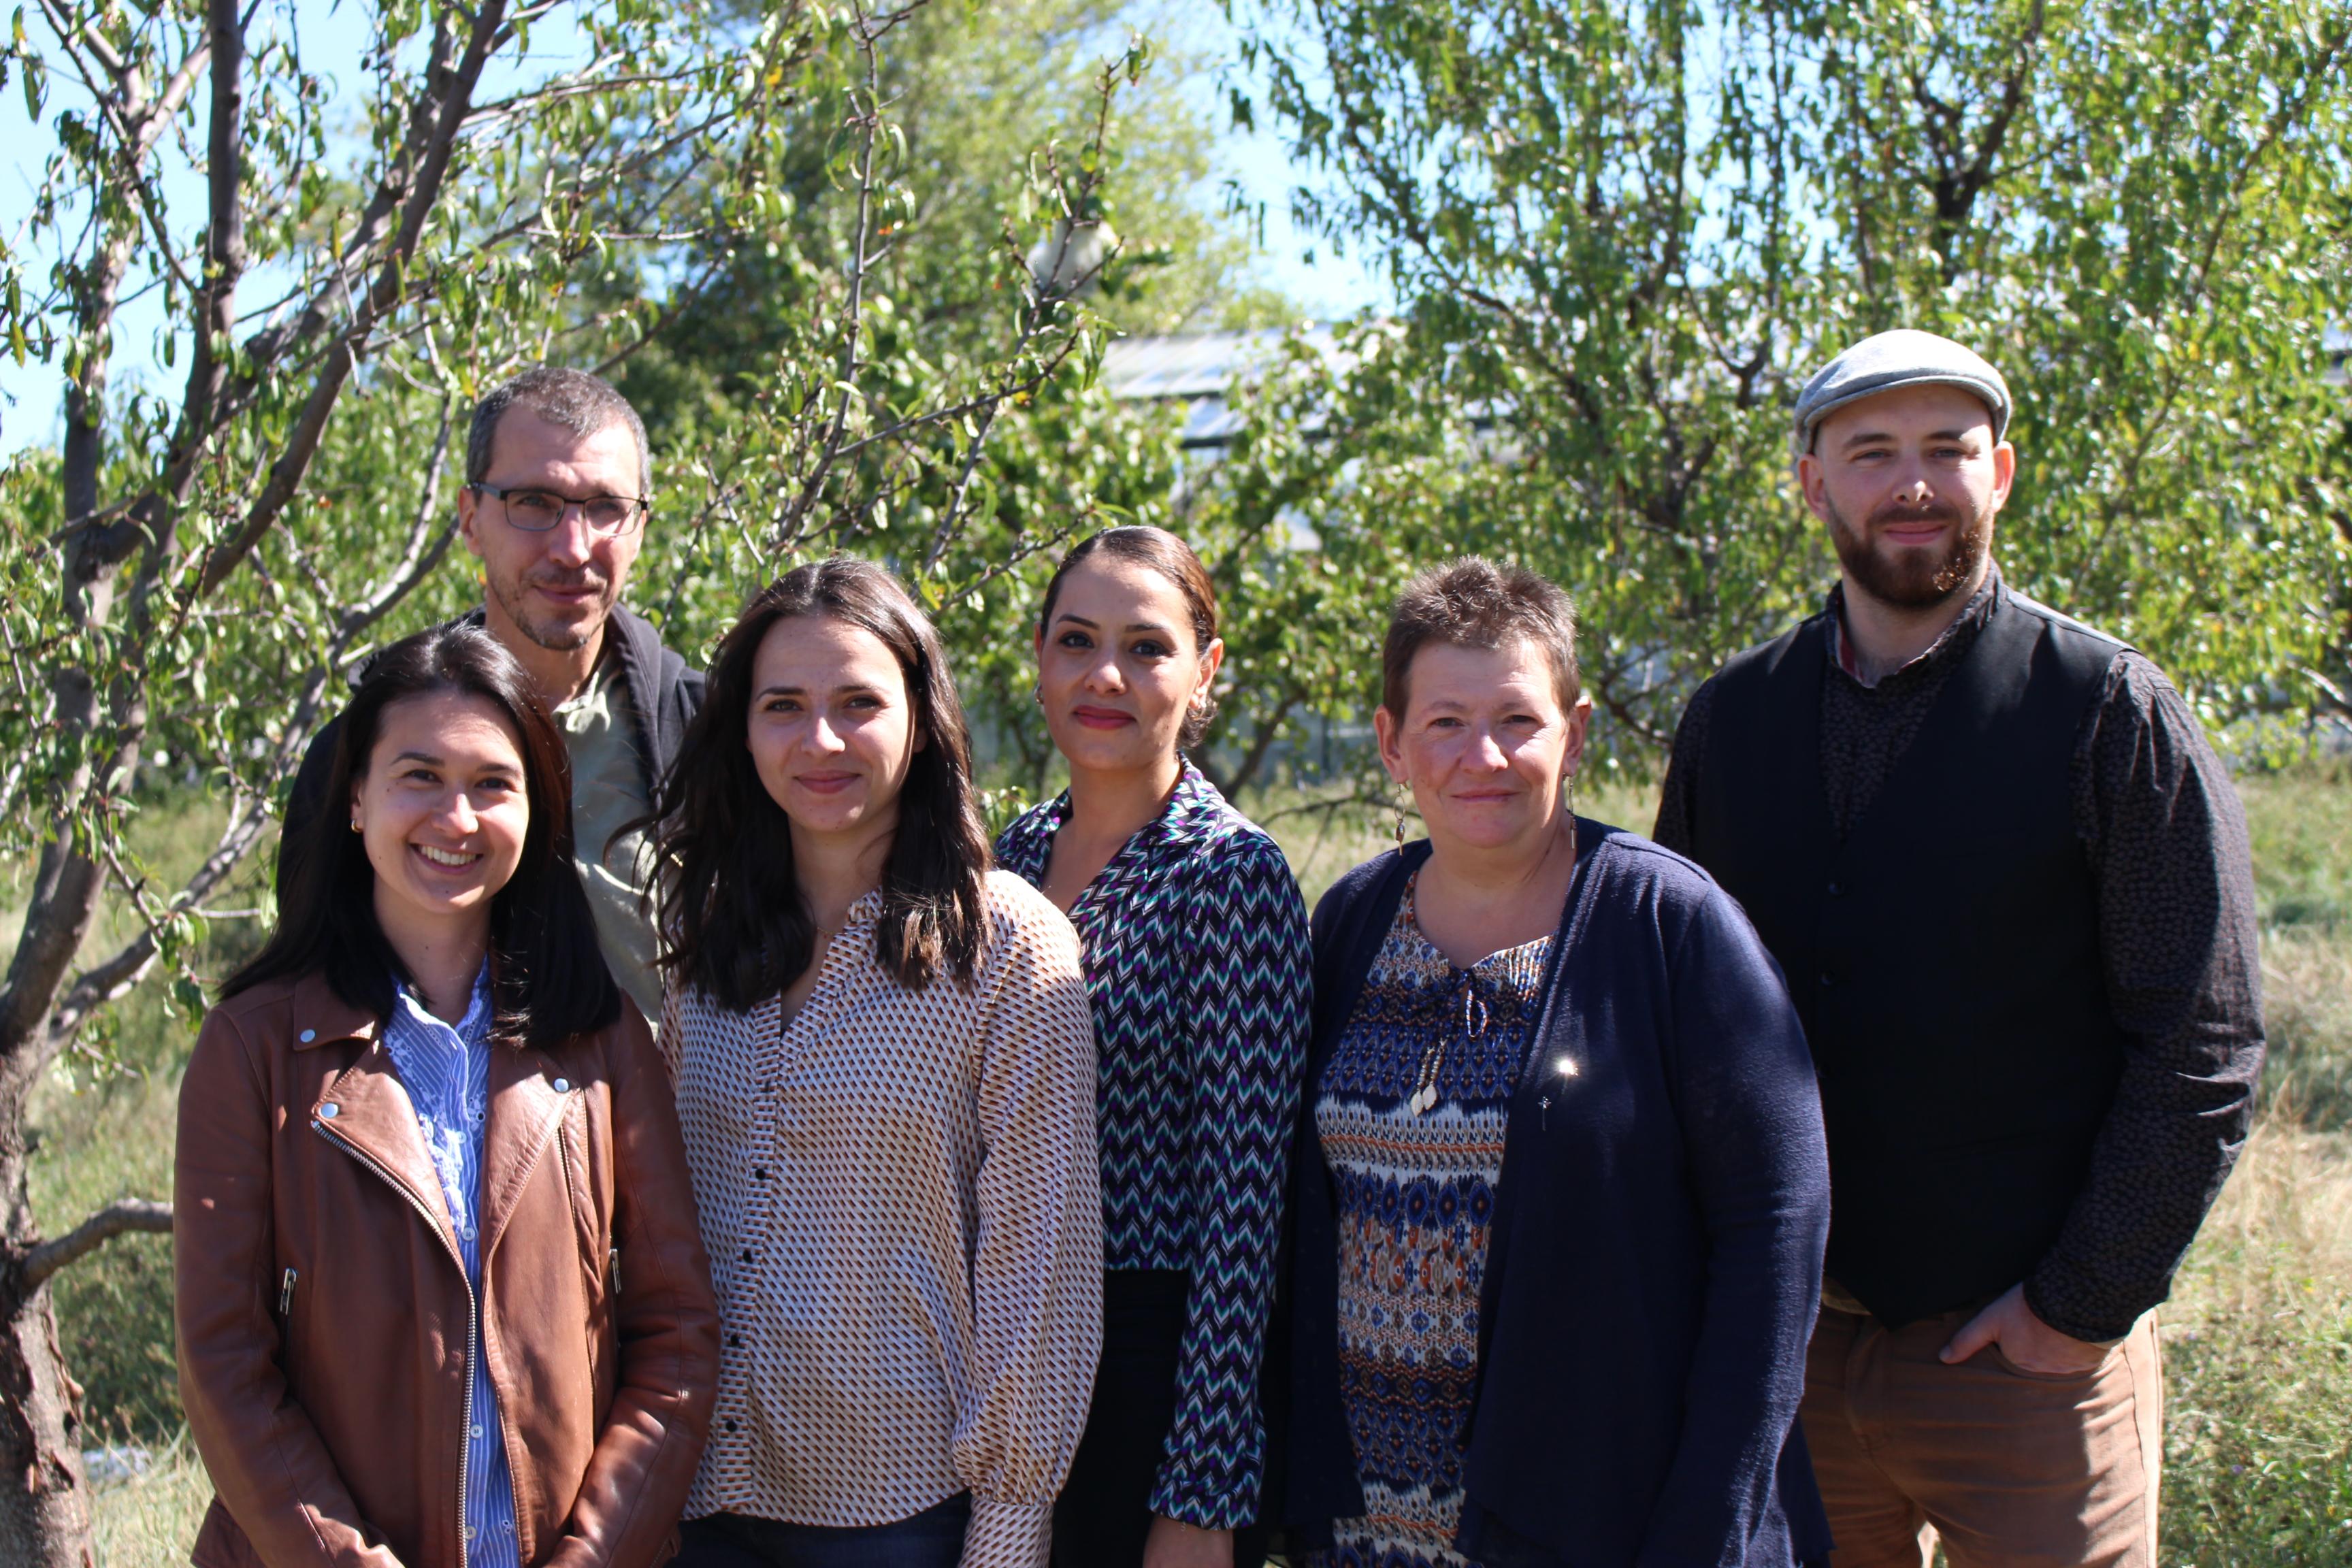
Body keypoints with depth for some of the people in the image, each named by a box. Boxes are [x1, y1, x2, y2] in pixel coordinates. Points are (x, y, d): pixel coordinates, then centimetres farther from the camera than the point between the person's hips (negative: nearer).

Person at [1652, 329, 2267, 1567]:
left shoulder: (2111, 713, -4)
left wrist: (2084, 1305, -11)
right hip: (1783, 1343, 4)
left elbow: (2204, 1048, -6)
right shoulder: (1728, 723, 8)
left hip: (2025, 1357, -3)